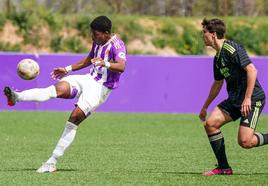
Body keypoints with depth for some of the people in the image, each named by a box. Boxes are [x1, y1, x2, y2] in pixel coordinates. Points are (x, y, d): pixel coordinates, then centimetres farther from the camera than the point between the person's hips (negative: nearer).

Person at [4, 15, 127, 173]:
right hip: (89, 79, 7)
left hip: (101, 87, -7)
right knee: (59, 89, -21)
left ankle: (53, 161, -17)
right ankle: (17, 97, -38)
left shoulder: (117, 45, -13)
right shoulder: (98, 43, 14)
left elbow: (121, 67, -31)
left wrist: (105, 64, -49)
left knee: (75, 117, -19)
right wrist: (67, 69, 32)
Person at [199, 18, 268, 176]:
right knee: (210, 123, -6)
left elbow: (252, 70, -21)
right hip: (234, 99, 9)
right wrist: (205, 107, 32)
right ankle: (224, 168, 1)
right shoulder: (218, 57, 14)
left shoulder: (232, 49, -15)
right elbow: (217, 84, 27)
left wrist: (248, 98, -25)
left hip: (253, 99, -9)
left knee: (245, 141, -20)